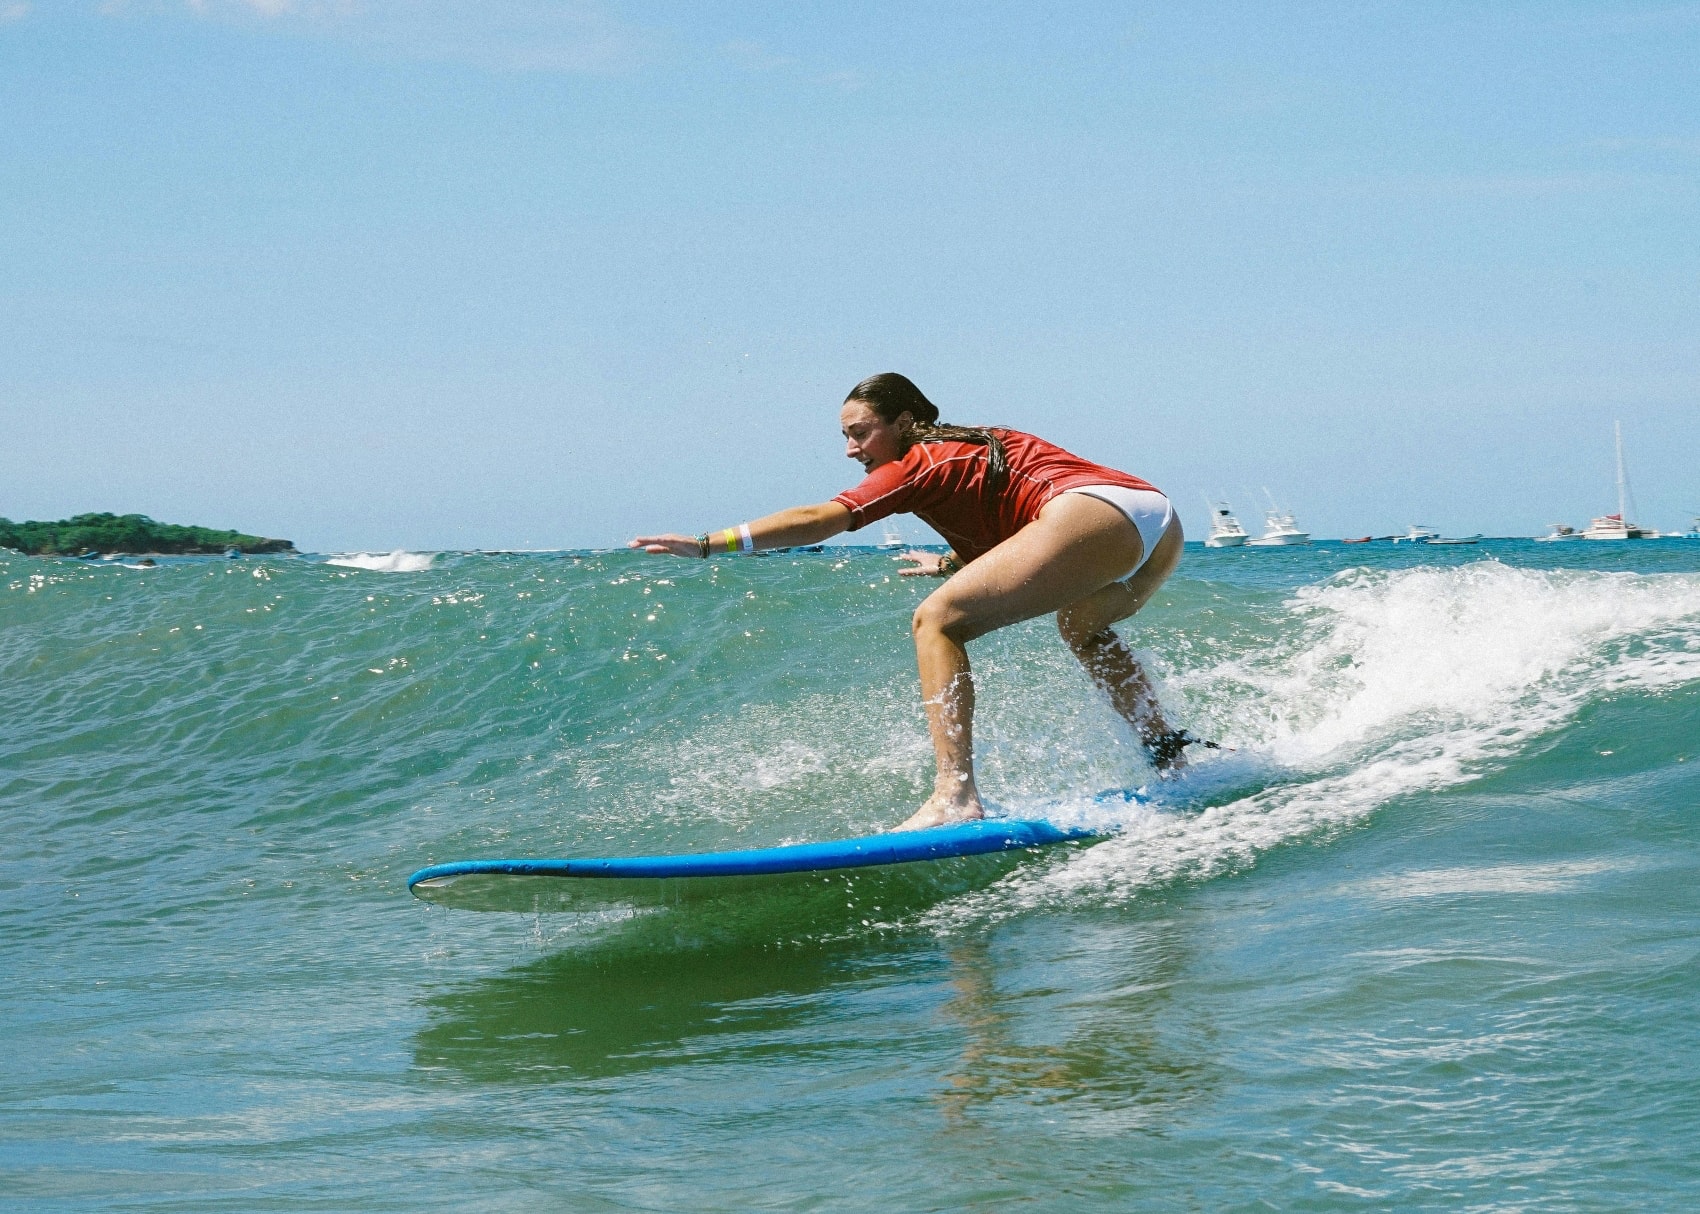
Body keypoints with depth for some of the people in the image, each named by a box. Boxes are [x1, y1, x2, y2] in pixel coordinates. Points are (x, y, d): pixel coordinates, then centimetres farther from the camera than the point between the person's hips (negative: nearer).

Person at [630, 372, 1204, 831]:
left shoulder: (921, 464, 7)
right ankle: (1168, 749, 34)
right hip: (1164, 523, 10)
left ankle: (956, 795, -21)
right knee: (1081, 624, 40)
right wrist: (951, 564, 56)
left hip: (1095, 514, -10)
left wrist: (709, 544, -8)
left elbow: (823, 518, -4)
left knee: (938, 620, -9)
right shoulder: (974, 449, 31)